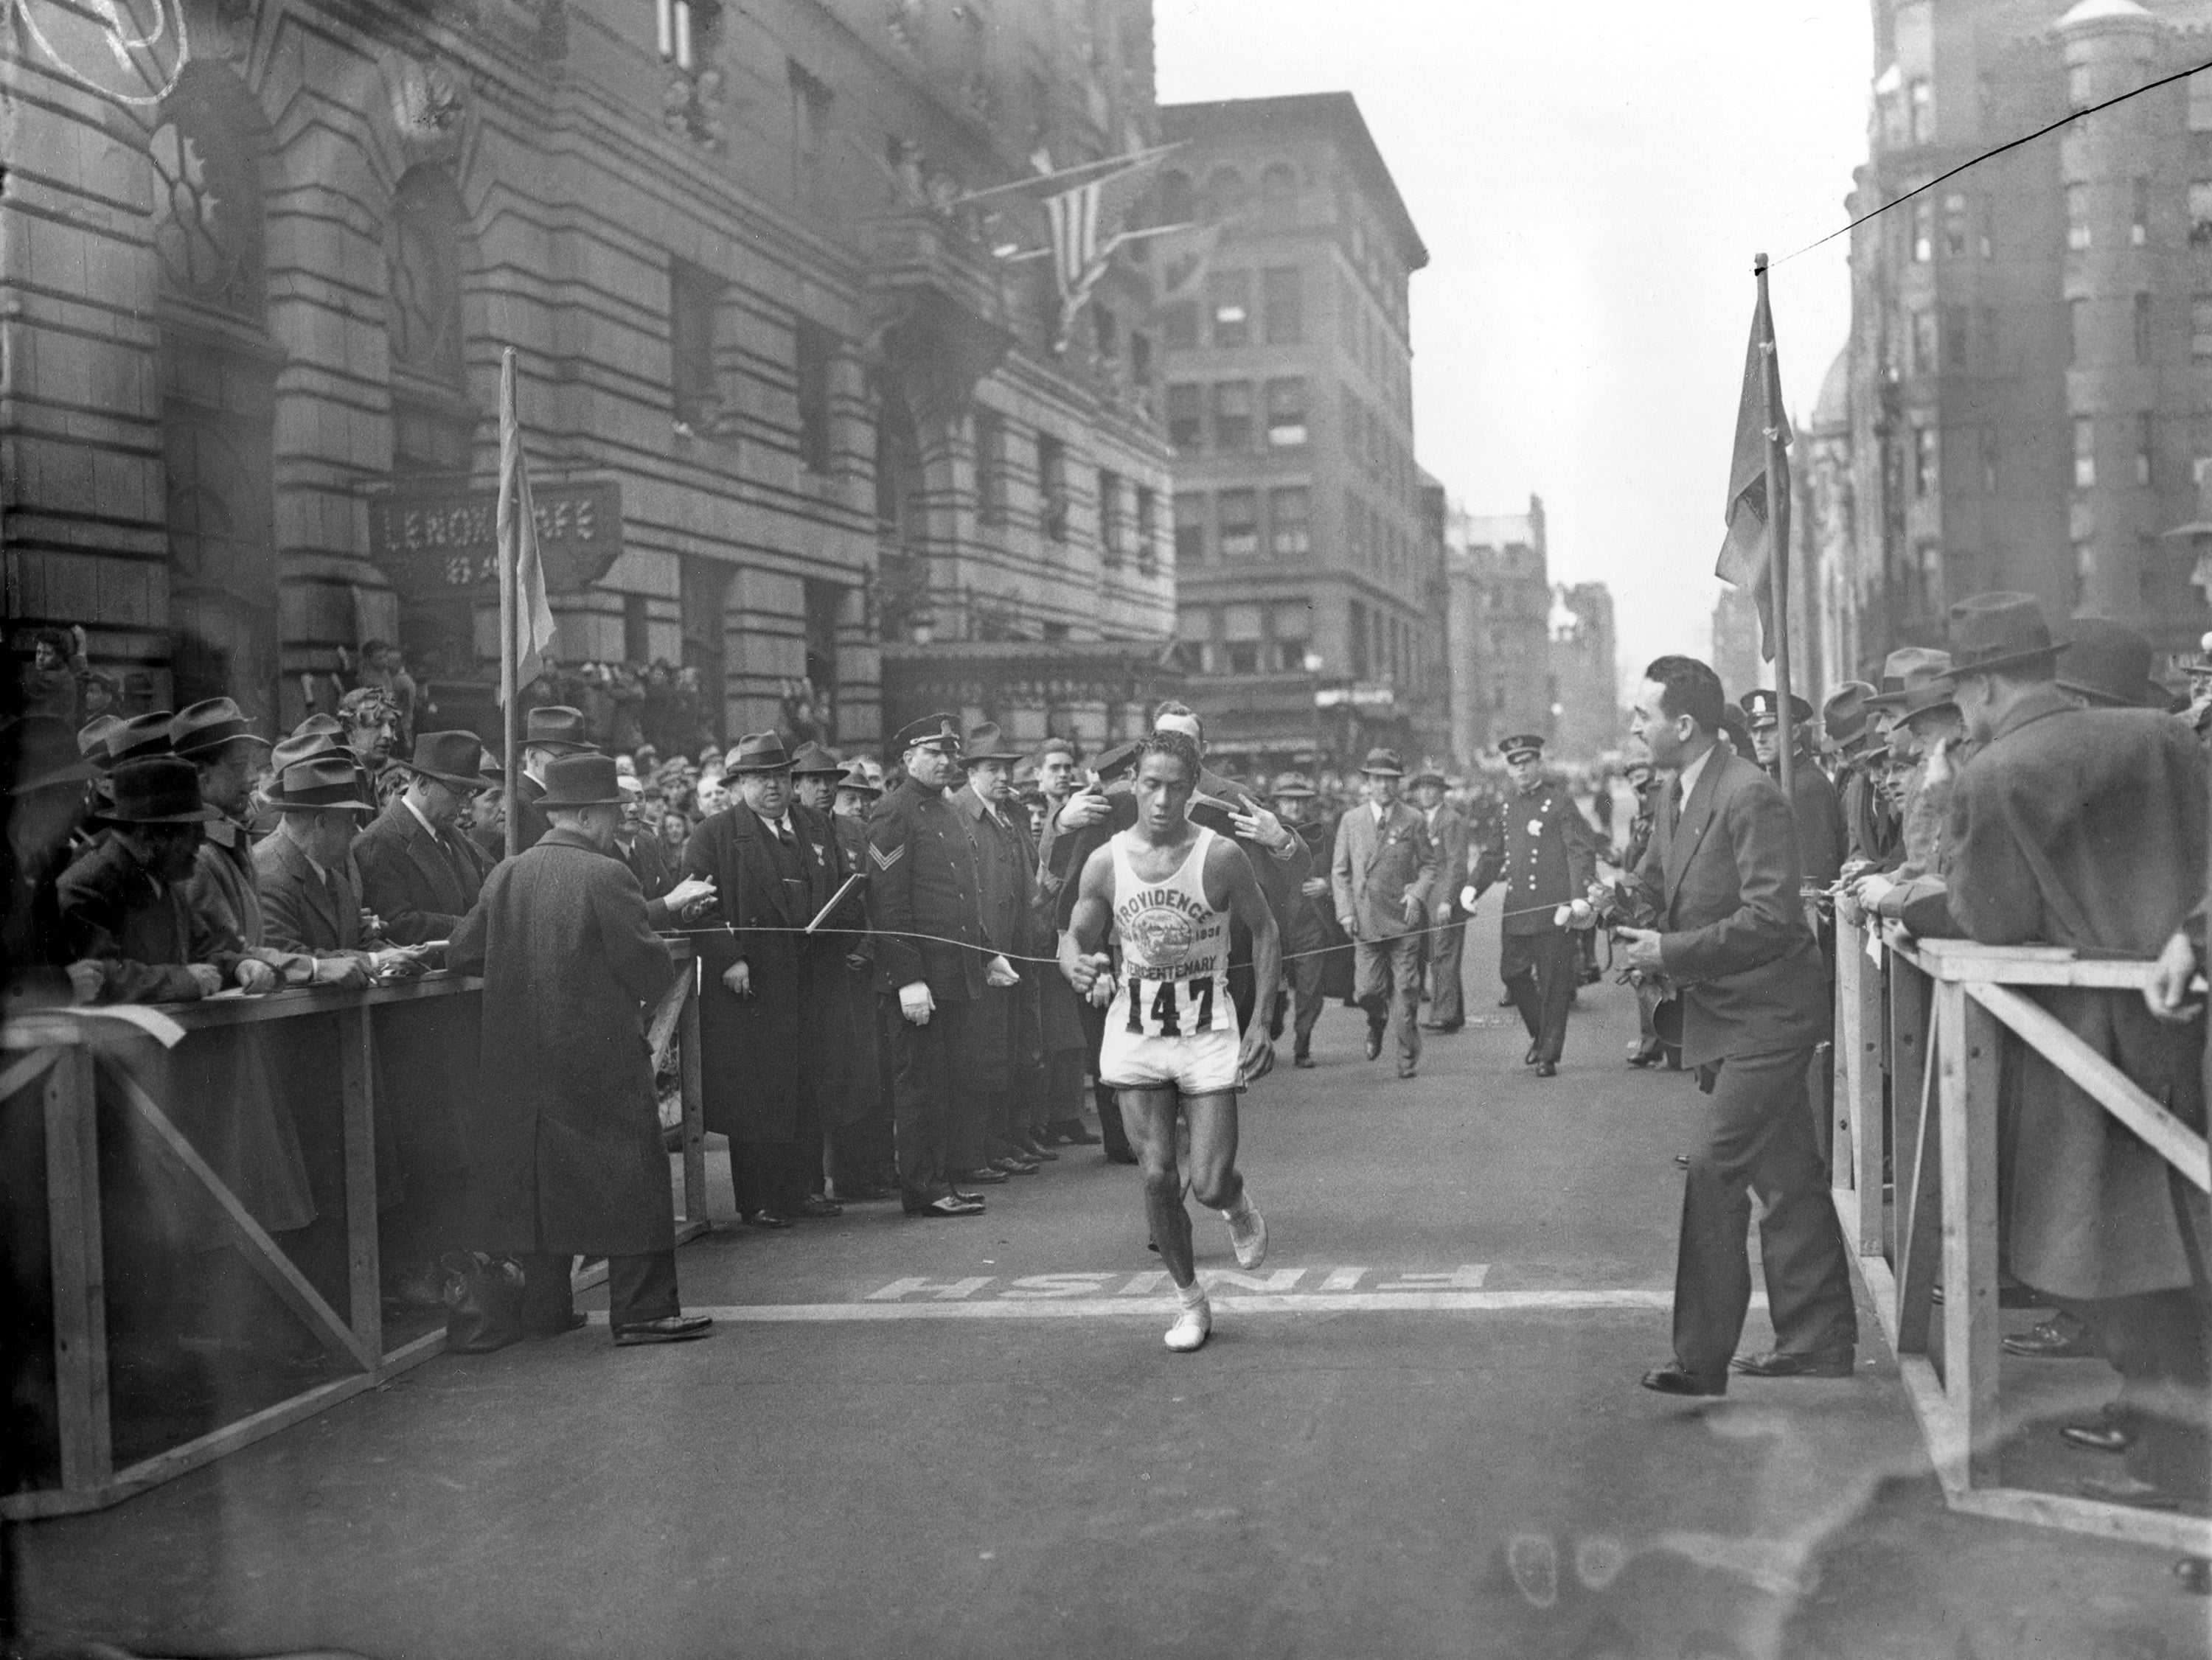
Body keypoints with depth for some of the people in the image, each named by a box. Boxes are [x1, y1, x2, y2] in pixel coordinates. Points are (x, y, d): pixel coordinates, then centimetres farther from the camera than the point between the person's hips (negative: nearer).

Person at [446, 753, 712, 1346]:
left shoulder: (506, 875, 4)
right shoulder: (605, 875, -13)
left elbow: (462, 952, 9)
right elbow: (648, 962, -14)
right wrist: (644, 992, 8)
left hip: (522, 1054, 6)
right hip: (601, 1053, -6)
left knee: (539, 1178, 13)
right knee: (631, 1175, 0)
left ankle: (546, 1308, 18)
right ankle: (642, 1309, 0)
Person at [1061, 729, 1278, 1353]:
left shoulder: (1221, 857, -10)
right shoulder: (1105, 863, -4)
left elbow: (1265, 933, 1)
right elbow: (1075, 940, 6)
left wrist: (1260, 1021, -5)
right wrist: (1079, 969, -18)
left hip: (1209, 1034, -2)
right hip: (1136, 1035, 2)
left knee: (1209, 1183, -6)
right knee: (1157, 1177, 0)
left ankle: (1238, 1205, 32)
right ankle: (1190, 1301, 19)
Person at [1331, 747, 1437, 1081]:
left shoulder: (1413, 821, 4)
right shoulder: (1351, 821, 8)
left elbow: (1428, 865, 8)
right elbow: (1340, 871, 9)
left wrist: (1417, 894, -10)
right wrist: (1345, 910, -1)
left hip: (1403, 918, -1)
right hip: (1365, 921, 1)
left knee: (1405, 991, -2)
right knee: (1367, 991, -3)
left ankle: (1407, 1057, 11)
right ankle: (1377, 1023, 31)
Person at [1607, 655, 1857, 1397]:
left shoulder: (1750, 796, -20)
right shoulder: (1678, 797, 9)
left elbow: (1770, 918, -24)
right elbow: (1655, 880, 19)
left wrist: (1671, 952, -21)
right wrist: (1624, 896, -4)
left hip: (1765, 1017, -9)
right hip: (1725, 1016, 9)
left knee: (1713, 1171, -11)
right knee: (1789, 1179, 15)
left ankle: (1702, 1357, -4)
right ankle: (1819, 1342, 24)